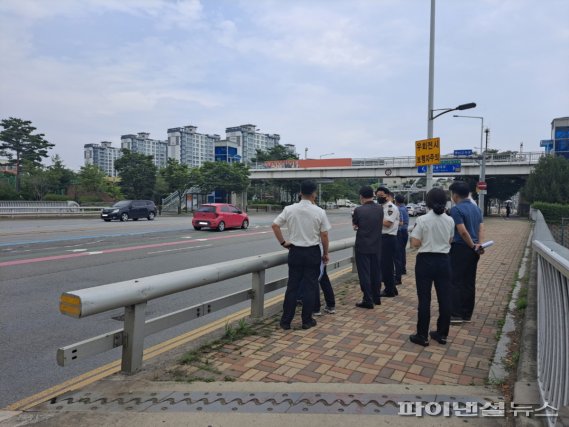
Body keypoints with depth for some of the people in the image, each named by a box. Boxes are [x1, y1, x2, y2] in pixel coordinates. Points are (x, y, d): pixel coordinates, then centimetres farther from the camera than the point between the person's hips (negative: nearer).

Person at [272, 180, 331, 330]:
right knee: (310, 287, 9)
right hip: (313, 252, -2)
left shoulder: (289, 209, -4)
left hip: (295, 251, 2)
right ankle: (307, 320, 16)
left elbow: (275, 225, -4)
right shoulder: (319, 212, -9)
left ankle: (286, 321, 14)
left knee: (292, 286, 10)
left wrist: (283, 242, 7)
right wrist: (325, 253, 6)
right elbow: (324, 235, -6)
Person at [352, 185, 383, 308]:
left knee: (364, 273, 3)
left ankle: (368, 300, 6)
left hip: (363, 246, -5)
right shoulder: (380, 209, -1)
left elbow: (354, 224, 2)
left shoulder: (359, 210, -15)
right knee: (376, 272, 16)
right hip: (376, 246, 5)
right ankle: (376, 298, 27)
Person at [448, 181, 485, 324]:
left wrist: (473, 246, -8)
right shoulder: (476, 208, 12)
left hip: (460, 249, -8)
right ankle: (467, 314, 18)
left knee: (455, 282, 0)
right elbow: (481, 228, 4)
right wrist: (479, 244, -7)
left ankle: (456, 314, 1)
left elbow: (463, 232, -20)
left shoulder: (456, 209, -14)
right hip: (473, 251, 8)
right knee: (469, 283, 11)